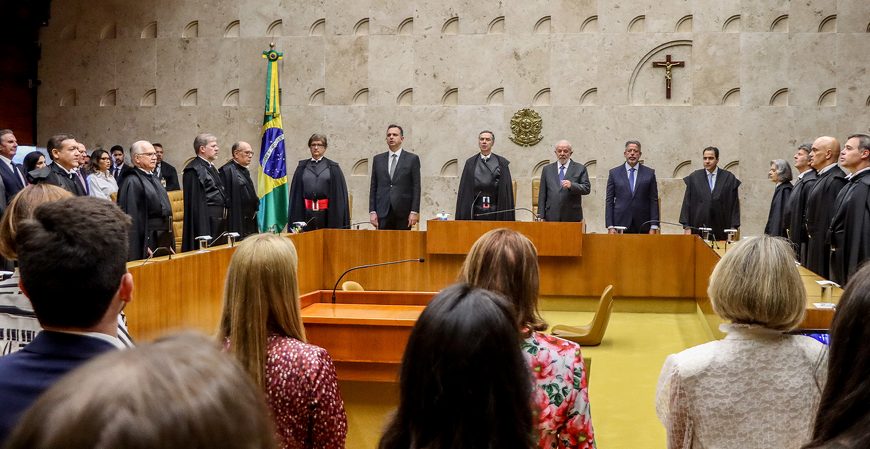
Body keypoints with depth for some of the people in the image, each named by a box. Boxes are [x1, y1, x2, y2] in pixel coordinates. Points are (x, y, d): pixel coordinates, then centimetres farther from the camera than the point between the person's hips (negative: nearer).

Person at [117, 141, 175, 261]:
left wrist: (169, 244, 17)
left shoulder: (153, 179, 18)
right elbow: (131, 216, -18)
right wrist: (142, 247, -23)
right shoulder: (132, 182, -11)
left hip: (163, 242, 9)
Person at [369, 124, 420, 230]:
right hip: (383, 212, 2)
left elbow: (416, 187, 0)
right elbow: (373, 187, 12)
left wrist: (414, 212, -7)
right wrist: (372, 211, 3)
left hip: (403, 212, -2)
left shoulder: (412, 159, 5)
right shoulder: (378, 159, 13)